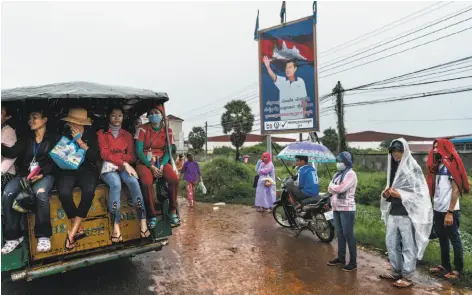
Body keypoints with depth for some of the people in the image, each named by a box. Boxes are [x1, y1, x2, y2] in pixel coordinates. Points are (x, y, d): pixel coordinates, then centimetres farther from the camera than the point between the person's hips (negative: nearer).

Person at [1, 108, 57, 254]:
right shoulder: (26, 139, 20)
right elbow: (12, 153, 2)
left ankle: (43, 235, -23)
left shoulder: (53, 138, 7)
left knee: (40, 193, -36)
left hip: (46, 174, -4)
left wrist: (42, 174, -18)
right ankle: (14, 236, -14)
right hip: (24, 174, 4)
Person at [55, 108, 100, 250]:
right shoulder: (63, 134, 4)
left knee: (89, 190, -33)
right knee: (64, 193, -31)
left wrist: (80, 142, -15)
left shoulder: (91, 135, 2)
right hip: (66, 170, 1)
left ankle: (72, 232, -21)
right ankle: (79, 229, -14)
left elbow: (94, 157, -8)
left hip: (86, 169, -1)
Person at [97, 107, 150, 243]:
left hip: (124, 167, 2)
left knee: (133, 181, -33)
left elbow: (132, 157, 7)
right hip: (108, 167, -2)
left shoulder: (128, 135, 15)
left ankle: (143, 222, -36)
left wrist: (115, 155, -12)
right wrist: (124, 162, -21)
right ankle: (116, 226, -38)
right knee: (116, 184, -36)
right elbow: (104, 154, -8)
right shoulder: (102, 134, 6)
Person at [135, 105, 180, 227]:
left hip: (161, 161, 3)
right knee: (147, 183, -33)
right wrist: (151, 166, -18)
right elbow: (139, 151, -8)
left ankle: (173, 211, -10)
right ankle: (152, 215, -16)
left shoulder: (167, 131, 4)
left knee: (174, 179, -26)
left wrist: (162, 165, -16)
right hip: (145, 162, -2)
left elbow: (168, 151, 2)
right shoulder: (143, 129, -4)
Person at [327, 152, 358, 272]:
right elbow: (330, 189, 8)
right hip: (336, 208, 8)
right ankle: (341, 257, 25)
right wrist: (336, 188, -11)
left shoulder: (350, 174, -10)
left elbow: (341, 188, -21)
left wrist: (333, 186, -4)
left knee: (348, 235, -4)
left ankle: (353, 261, 4)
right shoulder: (337, 174, 15)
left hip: (347, 209, -8)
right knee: (339, 234, 14)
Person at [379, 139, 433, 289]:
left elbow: (420, 193, -11)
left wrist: (400, 195, -21)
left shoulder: (413, 168, -8)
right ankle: (396, 272, 27)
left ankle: (407, 277, 13)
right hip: (393, 213, 7)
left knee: (408, 246, 2)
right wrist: (386, 193, -1)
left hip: (408, 214, -7)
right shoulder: (392, 168, 12)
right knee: (391, 244, 13)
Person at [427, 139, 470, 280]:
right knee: (442, 239, 16)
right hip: (438, 210, 8)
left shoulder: (451, 164, -12)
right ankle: (445, 265, 28)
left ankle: (458, 269, 17)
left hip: (449, 211, -8)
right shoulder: (438, 166, 12)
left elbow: (456, 190, -16)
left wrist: (450, 212, -19)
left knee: (454, 240, 5)